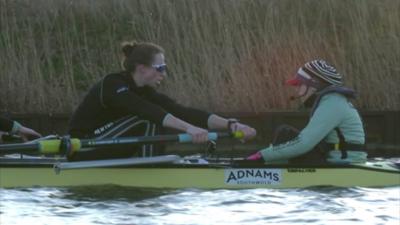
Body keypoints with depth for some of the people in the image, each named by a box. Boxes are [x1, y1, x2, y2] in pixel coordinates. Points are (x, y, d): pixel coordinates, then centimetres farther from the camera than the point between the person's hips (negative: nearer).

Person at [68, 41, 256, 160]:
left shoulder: (145, 92, 4)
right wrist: (189, 128, -48)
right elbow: (151, 112, -36)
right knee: (149, 121, -19)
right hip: (83, 151, -9)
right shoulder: (113, 86, -19)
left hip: (103, 154, 9)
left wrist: (230, 124, -18)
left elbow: (184, 112, -7)